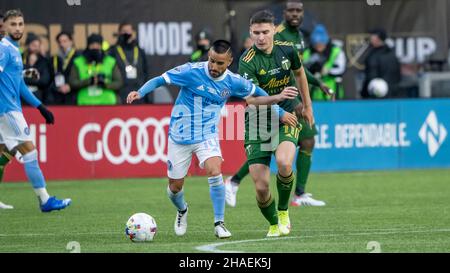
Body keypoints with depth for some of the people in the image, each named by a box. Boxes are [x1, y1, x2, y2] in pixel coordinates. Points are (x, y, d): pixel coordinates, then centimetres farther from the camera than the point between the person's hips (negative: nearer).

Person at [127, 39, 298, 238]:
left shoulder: (233, 82, -7)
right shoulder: (191, 72, -16)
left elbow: (257, 94, 11)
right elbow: (159, 80, -10)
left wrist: (280, 113, 11)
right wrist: (140, 93, -26)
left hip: (207, 136, 0)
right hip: (180, 137, 0)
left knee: (215, 172, -26)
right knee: (175, 186, 6)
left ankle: (219, 223, -13)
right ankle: (182, 211, 42)